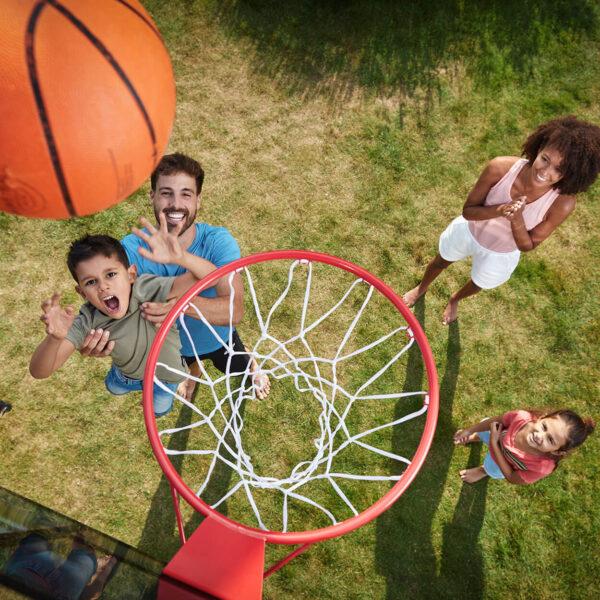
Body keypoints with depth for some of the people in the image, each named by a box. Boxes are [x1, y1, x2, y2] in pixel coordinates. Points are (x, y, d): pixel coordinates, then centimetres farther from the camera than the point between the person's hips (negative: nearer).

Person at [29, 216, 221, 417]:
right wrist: (54, 338, -57)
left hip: (164, 370, -3)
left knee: (158, 411, 25)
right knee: (113, 388, 36)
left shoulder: (147, 290, -43)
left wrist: (180, 257, -73)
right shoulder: (87, 322, -34)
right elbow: (39, 372, -35)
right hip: (125, 371, 3)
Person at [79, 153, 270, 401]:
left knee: (241, 372, 28)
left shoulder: (218, 241, -35)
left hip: (218, 338, -1)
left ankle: (251, 364, 66)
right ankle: (193, 370, 74)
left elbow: (235, 310, -45)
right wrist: (97, 337, -59)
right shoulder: (132, 248, -31)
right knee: (187, 368, 36)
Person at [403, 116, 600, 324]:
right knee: (440, 262, 29)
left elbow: (527, 246, -21)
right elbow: (468, 210, -21)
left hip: (500, 255, 0)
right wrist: (499, 210, -41)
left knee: (478, 285, 30)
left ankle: (454, 299, 67)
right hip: (467, 232, 0)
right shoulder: (501, 168, -34)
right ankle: (422, 288, 64)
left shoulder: (562, 203, -33)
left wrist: (517, 220, -40)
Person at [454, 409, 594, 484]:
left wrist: (493, 444, -34)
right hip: (497, 434, 2)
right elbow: (495, 421, -21)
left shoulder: (542, 466, -48)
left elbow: (511, 477, -28)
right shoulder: (522, 417, -44)